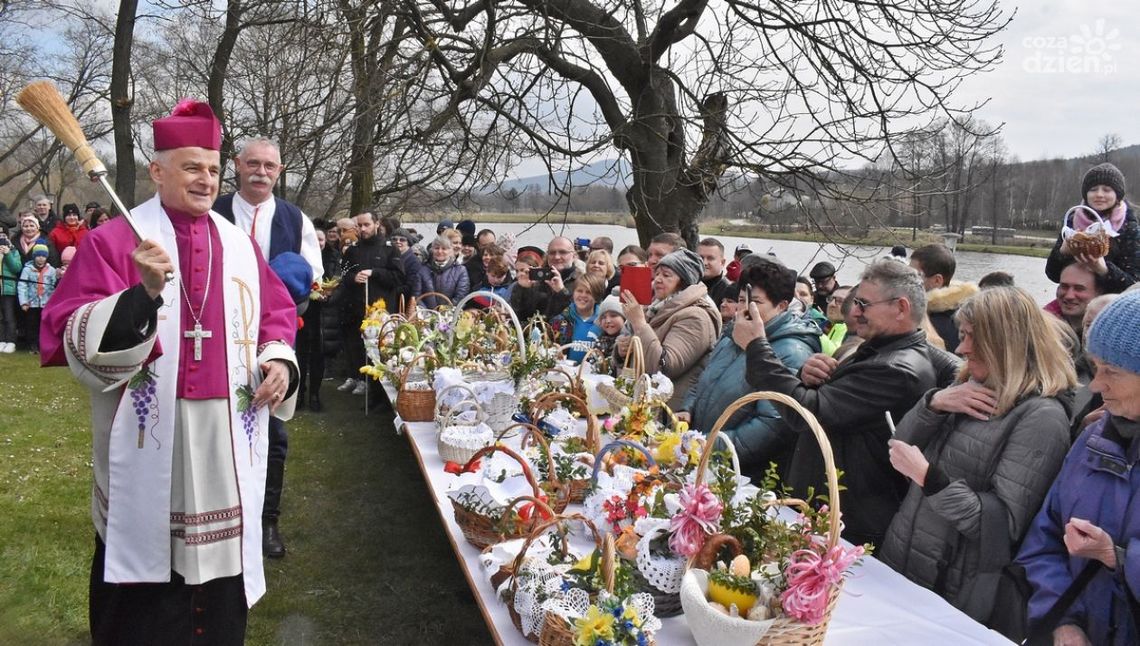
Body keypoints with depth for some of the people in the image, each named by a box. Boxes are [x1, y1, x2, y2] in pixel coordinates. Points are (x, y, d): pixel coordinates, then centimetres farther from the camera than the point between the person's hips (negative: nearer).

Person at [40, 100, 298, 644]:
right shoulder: (113, 241, -4)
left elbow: (276, 316, 18)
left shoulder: (239, 245, 9)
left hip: (226, 454, 4)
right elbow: (76, 342, -11)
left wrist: (279, 360, -2)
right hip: (147, 451, -4)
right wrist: (145, 292, -26)